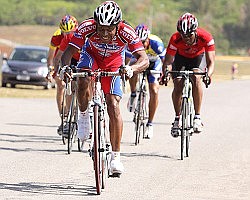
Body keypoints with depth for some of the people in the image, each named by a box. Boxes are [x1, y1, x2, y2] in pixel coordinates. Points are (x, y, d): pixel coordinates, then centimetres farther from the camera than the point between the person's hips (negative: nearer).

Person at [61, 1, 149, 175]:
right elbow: (69, 51, -33)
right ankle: (83, 116, -3)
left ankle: (116, 156, -2)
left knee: (113, 105, -13)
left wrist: (131, 69, -61)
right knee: (84, 82, -33)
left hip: (114, 63, 0)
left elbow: (144, 60, -40)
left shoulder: (126, 32, -36)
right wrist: (64, 67, -55)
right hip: (91, 54, 0)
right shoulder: (87, 27, -35)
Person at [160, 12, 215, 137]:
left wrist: (208, 74, -57)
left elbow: (211, 62, -36)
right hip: (180, 57, 1)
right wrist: (165, 73, -53)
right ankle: (177, 118, 4)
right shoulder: (175, 39, -34)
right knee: (178, 86, -17)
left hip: (198, 57, -1)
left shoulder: (206, 37, -35)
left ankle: (197, 117, -24)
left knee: (196, 78, -29)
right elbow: (168, 61, -31)